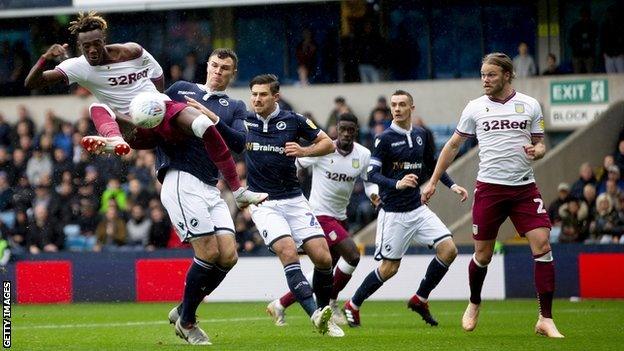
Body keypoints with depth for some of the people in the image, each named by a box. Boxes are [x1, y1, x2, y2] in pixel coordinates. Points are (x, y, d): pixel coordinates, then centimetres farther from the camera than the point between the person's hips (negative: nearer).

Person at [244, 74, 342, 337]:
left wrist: (304, 151, -13)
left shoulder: (292, 121, -1)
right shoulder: (244, 122, 0)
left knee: (323, 257, -8)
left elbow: (328, 144, 6)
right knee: (288, 252, -24)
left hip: (293, 199, 2)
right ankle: (315, 314, -31)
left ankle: (324, 311, 13)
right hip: (263, 203, -2)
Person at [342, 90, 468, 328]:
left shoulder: (421, 135, 7)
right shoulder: (385, 138, -10)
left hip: (417, 208, 6)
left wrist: (452, 185, 12)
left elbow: (432, 166, 23)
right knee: (389, 267, -4)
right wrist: (397, 184, -31)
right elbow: (372, 174, -16)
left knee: (448, 249, -8)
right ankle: (352, 306, 15)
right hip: (393, 213, -6)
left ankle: (420, 299, 8)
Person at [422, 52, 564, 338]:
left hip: (524, 188, 0)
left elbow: (540, 144, 13)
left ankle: (545, 320, -9)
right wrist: (433, 181, 13)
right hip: (489, 188, 0)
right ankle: (474, 304, 33)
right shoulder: (475, 108, 4)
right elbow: (453, 145, 14)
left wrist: (537, 150, -11)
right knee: (483, 254, 3)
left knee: (542, 246, -13)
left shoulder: (530, 105, 5)